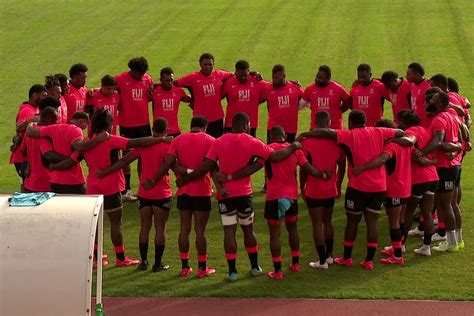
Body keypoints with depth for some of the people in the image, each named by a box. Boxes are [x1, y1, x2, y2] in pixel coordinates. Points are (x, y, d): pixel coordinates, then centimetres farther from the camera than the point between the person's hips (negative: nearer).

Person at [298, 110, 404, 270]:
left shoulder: (350, 135, -7)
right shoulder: (378, 132, 4)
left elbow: (326, 132, -17)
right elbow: (400, 133, 15)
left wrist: (305, 134, -11)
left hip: (358, 186, -3)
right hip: (379, 186, 3)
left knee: (352, 221, 11)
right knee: (372, 221, 7)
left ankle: (347, 258, 21)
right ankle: (369, 260, 6)